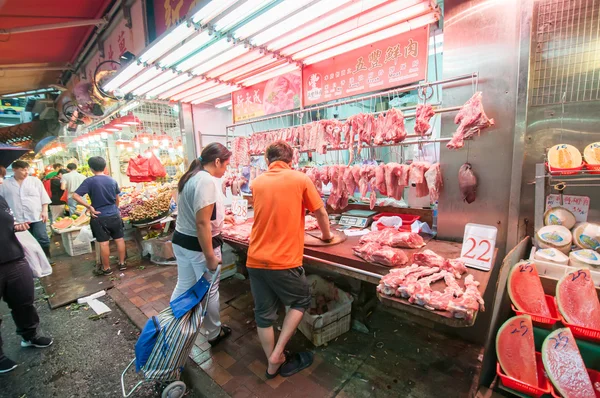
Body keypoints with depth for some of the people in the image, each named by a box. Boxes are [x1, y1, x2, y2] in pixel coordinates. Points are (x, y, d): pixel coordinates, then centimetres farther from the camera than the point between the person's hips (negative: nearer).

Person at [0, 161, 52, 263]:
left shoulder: (35, 181, 4)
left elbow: (44, 197, 3)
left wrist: (44, 211, -5)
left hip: (37, 216, -2)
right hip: (18, 219, 2)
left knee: (42, 238, -2)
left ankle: (47, 257, 12)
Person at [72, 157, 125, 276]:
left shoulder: (89, 181, -9)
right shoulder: (112, 180, 4)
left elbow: (75, 196, -15)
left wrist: (89, 207, -9)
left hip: (99, 217, -3)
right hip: (115, 215, 3)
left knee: (104, 243, 4)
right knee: (119, 239, 12)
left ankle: (106, 269, 15)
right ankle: (122, 263, 20)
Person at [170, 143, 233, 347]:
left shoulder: (191, 177, 8)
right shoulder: (208, 181, -23)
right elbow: (202, 223, -28)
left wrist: (221, 217, 31)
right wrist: (210, 257, -23)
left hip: (181, 240, 9)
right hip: (199, 245, -9)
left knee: (183, 287, 22)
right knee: (209, 291, 11)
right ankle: (214, 333, 31)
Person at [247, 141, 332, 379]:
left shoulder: (257, 183, 6)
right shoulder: (300, 179, -5)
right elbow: (320, 212, 5)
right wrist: (326, 235, 23)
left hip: (255, 259, 5)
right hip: (283, 261, -4)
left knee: (263, 312, 18)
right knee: (301, 301, 22)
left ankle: (273, 364, 35)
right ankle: (277, 353, 20)